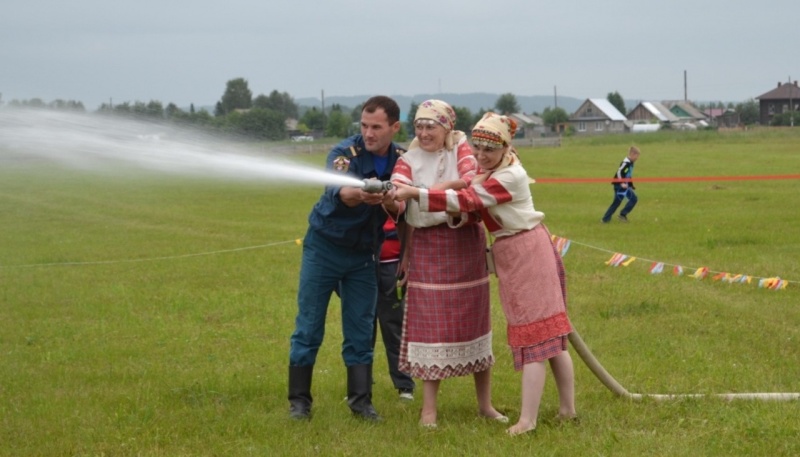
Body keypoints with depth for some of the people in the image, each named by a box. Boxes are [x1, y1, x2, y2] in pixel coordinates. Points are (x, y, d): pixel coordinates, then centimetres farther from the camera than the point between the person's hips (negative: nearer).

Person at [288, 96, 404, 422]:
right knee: (308, 327, -1)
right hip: (324, 247, -3)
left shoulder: (401, 161, -3)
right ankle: (299, 400, 6)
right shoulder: (345, 153, -18)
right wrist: (359, 195, -60)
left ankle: (361, 400, 11)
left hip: (363, 254, 3)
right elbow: (338, 193, -37)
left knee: (360, 331, 4)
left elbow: (401, 212, -8)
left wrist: (388, 202, -32)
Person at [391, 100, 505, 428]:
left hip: (466, 244, 1)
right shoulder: (409, 160, 0)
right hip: (427, 248, -1)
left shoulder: (461, 149, 1)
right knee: (431, 325, -4)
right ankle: (428, 409, 0)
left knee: (473, 321, 7)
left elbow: (471, 177, -20)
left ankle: (485, 404, 17)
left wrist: (432, 190, -36)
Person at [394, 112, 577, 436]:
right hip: (515, 251, 9)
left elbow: (467, 201, -28)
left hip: (524, 253, -9)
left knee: (534, 336, -7)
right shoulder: (489, 168, 6)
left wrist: (415, 194, -33)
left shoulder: (510, 177, -22)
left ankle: (527, 420, -6)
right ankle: (567, 409, 17)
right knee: (550, 334, 11)